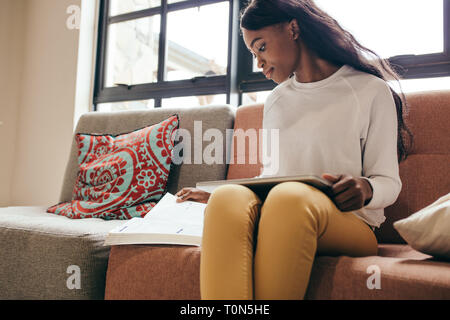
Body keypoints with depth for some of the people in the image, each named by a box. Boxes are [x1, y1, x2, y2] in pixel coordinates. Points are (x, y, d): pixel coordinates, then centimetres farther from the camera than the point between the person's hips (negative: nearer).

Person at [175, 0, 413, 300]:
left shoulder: (370, 90, 5)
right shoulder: (276, 101, 21)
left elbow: (388, 182, 3)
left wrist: (365, 188, -19)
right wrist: (216, 197, 14)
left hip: (348, 221, -3)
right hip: (273, 215, 4)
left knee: (289, 197, -38)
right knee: (229, 197, -32)